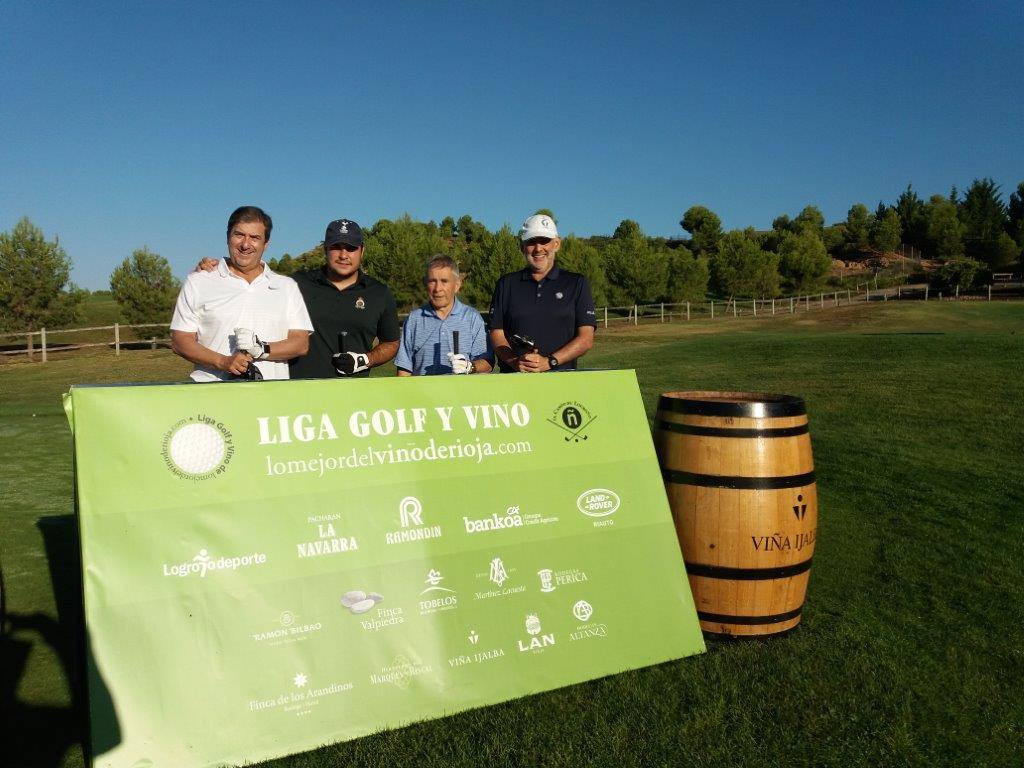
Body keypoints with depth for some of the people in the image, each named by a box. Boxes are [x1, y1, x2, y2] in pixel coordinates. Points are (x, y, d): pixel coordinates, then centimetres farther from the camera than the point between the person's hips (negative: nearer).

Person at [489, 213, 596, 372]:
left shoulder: (576, 283, 10)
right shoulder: (506, 284, 15)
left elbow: (586, 338, 3)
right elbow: (496, 334, 9)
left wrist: (548, 362, -10)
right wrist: (515, 361, -10)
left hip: (562, 377, -1)